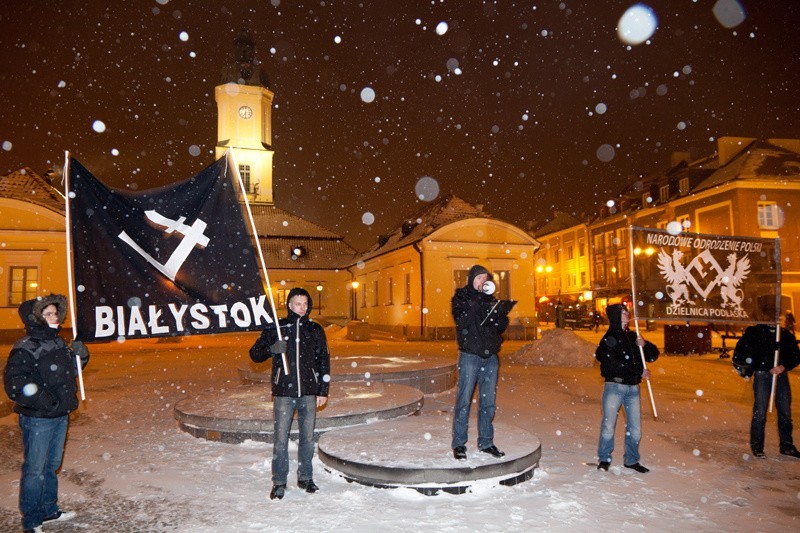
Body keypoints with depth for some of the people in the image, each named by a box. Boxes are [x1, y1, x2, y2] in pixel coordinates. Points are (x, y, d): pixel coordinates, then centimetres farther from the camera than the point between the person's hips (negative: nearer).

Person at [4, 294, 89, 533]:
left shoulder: (58, 342, 9)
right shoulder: (25, 349, -15)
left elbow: (70, 371, 19)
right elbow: (14, 384, -21)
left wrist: (79, 356, -1)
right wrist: (45, 401, -27)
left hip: (60, 415, 8)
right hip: (37, 419, -8)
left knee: (51, 466, 20)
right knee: (35, 471, 3)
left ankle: (49, 511, 35)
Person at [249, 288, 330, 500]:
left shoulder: (315, 330, 8)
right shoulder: (276, 328, 3)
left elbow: (324, 361, 12)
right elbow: (254, 353, 5)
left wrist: (323, 391, 7)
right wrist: (272, 349, -16)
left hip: (309, 392, 2)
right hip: (284, 392, -1)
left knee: (308, 437, 8)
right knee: (281, 438, 0)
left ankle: (305, 477, 23)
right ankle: (279, 482, 14)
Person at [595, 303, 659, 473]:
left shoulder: (633, 337, 14)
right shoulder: (609, 339, -4)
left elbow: (653, 355, 14)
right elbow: (613, 364, -15)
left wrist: (644, 345, -7)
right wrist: (639, 371, -14)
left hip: (633, 388, 5)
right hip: (614, 386, -5)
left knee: (635, 427, 8)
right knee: (609, 425, -3)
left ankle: (631, 460, 23)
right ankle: (604, 459, 11)